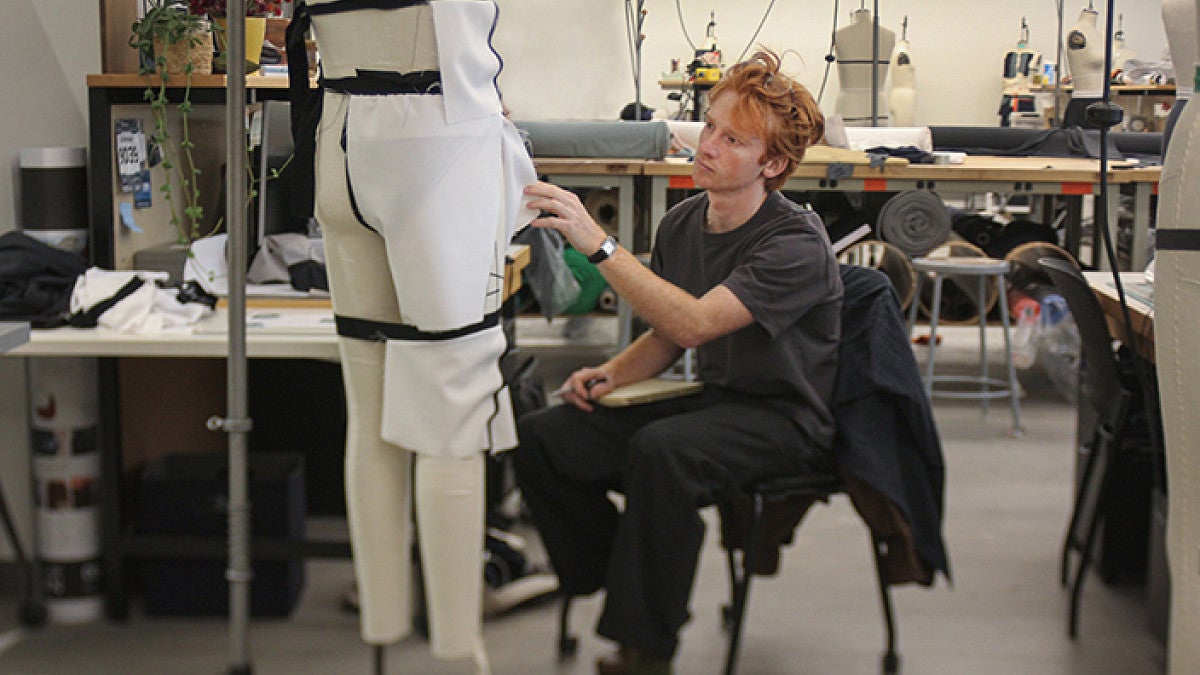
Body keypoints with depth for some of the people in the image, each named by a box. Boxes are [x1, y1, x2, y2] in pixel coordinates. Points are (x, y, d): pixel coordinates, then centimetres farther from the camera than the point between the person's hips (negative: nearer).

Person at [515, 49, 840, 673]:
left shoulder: (797, 243, -19)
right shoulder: (682, 224, 3)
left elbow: (693, 323, -33)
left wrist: (596, 242, -37)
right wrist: (613, 372, -4)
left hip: (784, 419, -7)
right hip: (712, 398, 7)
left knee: (660, 450, -37)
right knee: (540, 438, -10)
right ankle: (614, 582, 7)